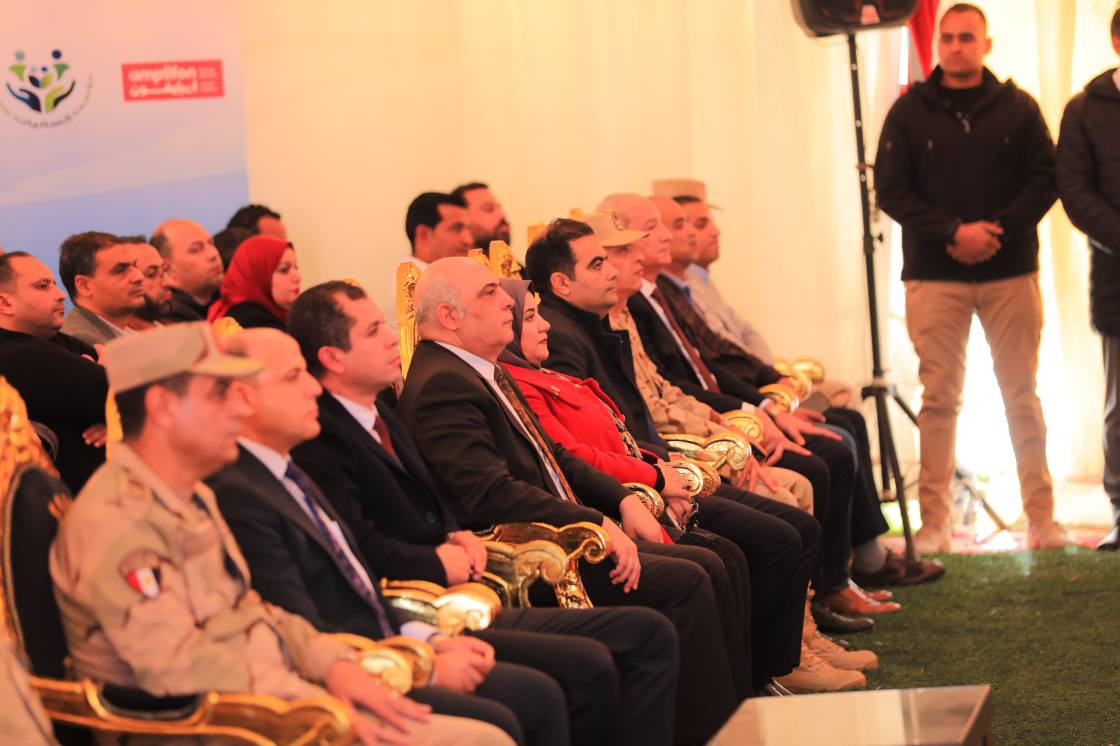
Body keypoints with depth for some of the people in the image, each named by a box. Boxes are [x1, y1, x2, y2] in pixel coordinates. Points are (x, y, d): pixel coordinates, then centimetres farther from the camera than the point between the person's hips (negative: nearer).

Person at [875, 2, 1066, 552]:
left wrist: (998, 230, -13)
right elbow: (891, 189, -1)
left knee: (1021, 395, 3)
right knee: (939, 398, -1)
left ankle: (1041, 517, 8)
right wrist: (954, 232, -13)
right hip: (935, 275, 0)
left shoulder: (1017, 108, 7)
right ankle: (935, 521, 2)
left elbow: (1045, 180, 2)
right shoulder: (910, 111, 5)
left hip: (1010, 270, 1)